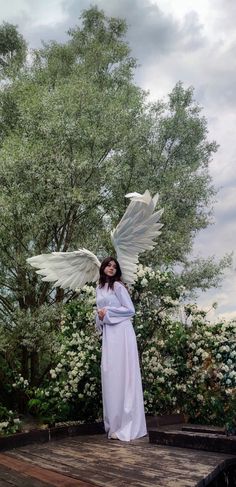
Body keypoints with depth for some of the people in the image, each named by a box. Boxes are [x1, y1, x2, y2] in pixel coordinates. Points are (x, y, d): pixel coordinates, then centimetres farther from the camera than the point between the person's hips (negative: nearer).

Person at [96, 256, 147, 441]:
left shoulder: (118, 286, -4)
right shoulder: (99, 288, 17)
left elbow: (130, 310, -7)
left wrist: (108, 312, -9)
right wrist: (100, 317, 2)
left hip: (121, 332, -7)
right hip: (108, 334, 7)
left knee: (122, 376, -7)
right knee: (109, 377, 5)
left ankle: (128, 426, -2)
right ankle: (115, 425, 13)